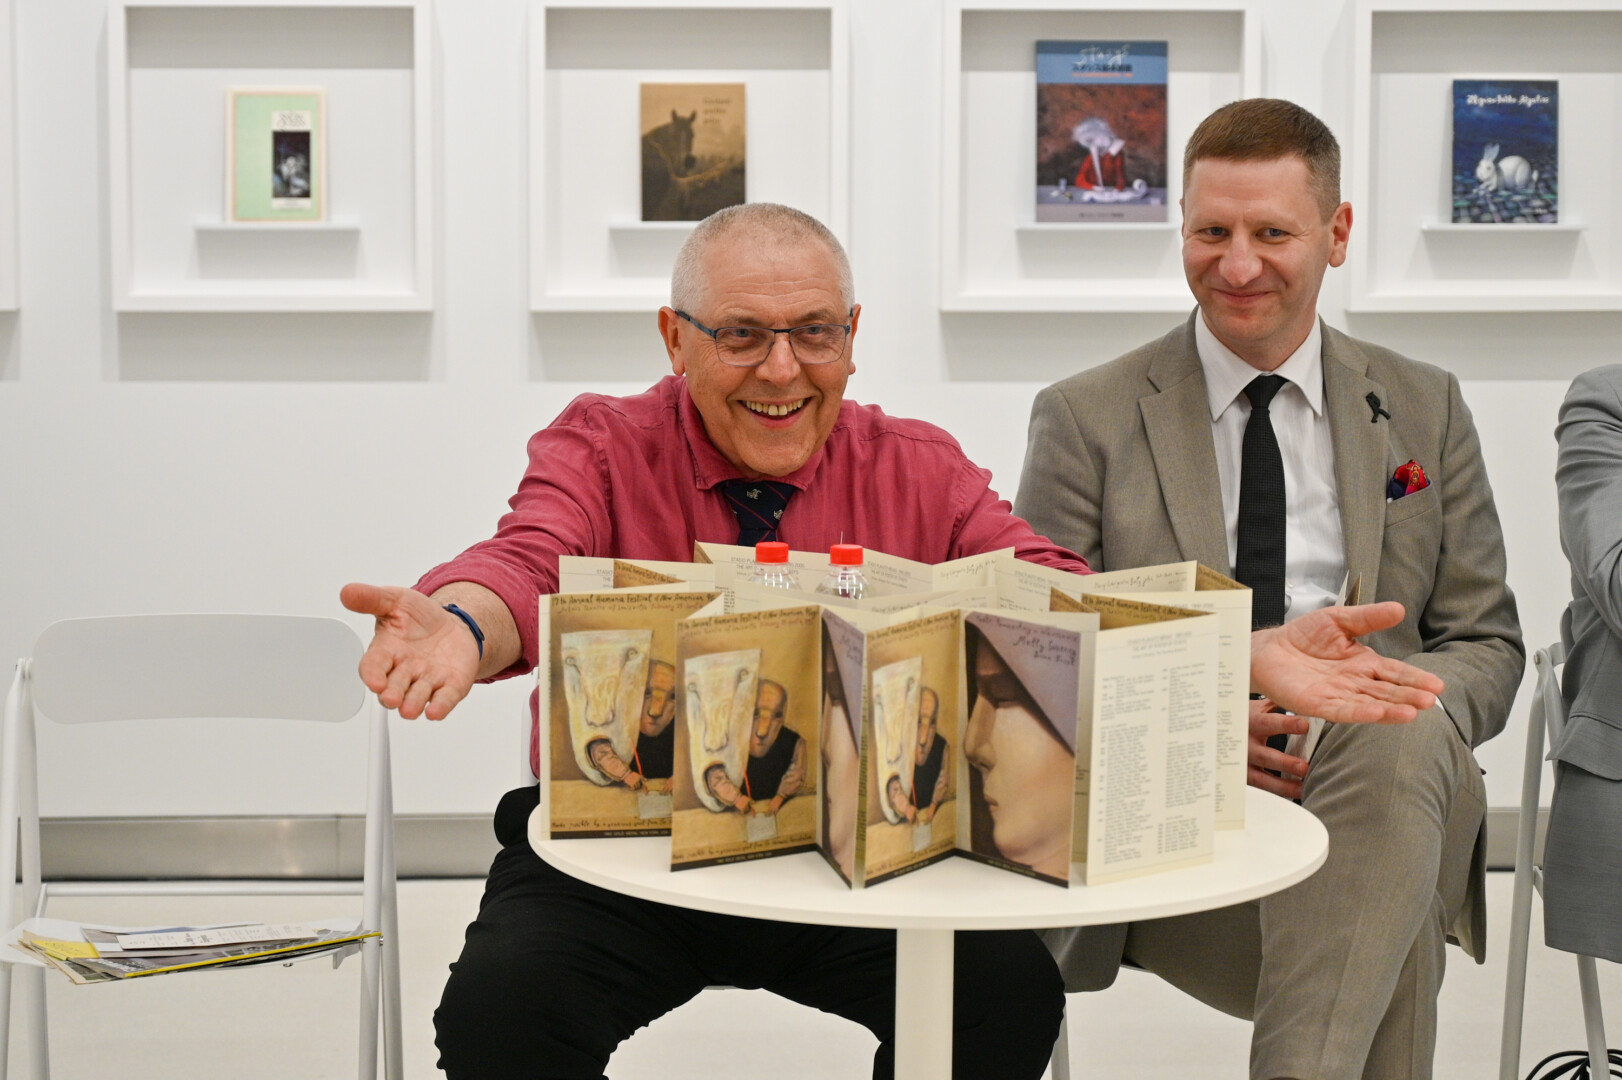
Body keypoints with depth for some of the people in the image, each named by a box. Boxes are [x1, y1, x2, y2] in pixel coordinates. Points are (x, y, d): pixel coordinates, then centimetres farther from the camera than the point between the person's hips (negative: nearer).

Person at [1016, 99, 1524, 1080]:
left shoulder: (1425, 409, 16)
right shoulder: (1086, 419, 9)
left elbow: (1486, 643, 14)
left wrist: (1398, 711, -11)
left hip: (1387, 778, 3)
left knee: (1399, 738, -37)